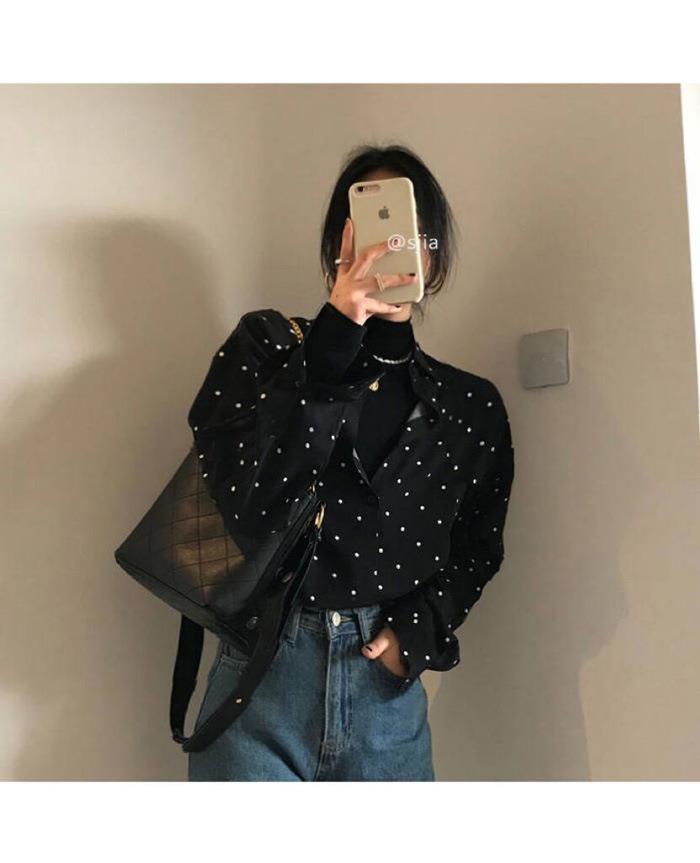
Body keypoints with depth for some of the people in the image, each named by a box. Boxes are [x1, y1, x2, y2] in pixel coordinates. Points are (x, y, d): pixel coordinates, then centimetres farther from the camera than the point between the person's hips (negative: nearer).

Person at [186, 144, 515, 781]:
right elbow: (248, 501, -14)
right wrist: (335, 337, -17)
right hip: (263, 684, -2)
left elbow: (477, 551, 15)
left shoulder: (472, 406, 7)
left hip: (393, 699, 2)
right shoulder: (267, 345, 1)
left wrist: (415, 633, -4)